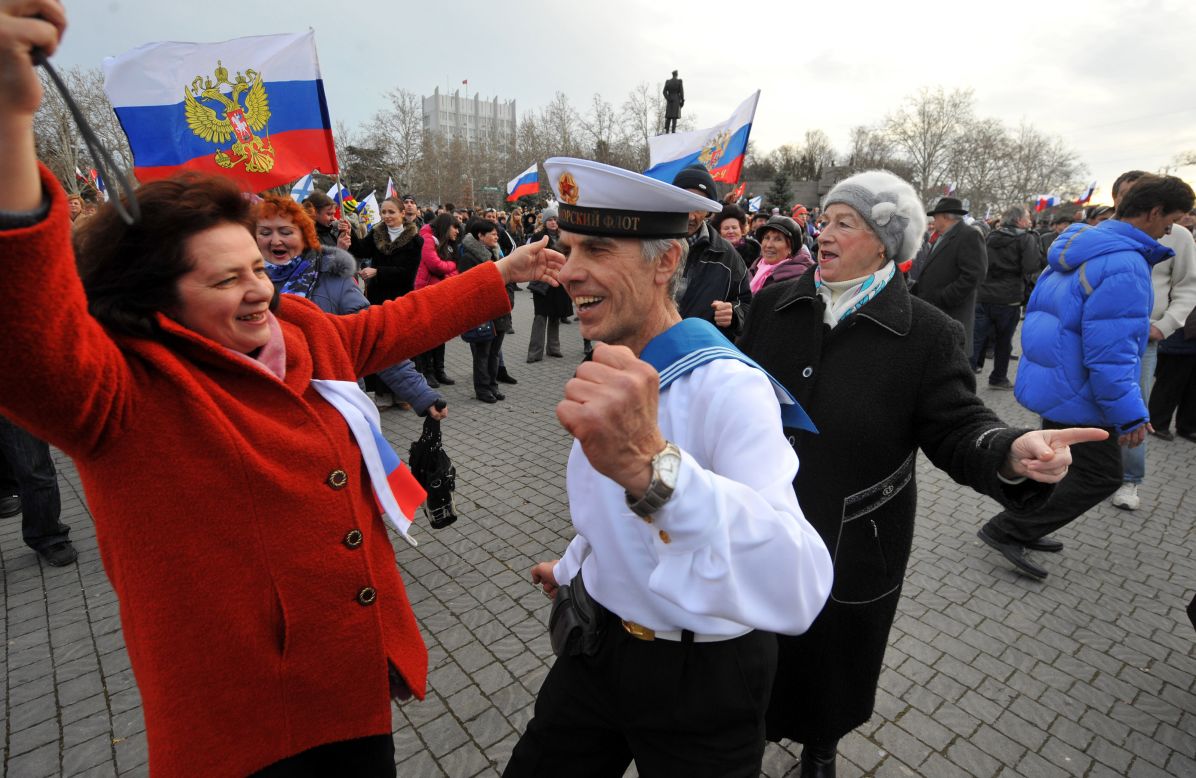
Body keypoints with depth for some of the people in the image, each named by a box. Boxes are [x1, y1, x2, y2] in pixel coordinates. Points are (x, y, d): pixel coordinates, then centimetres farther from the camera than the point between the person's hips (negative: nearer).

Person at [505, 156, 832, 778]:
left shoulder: (728, 387, -28)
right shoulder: (612, 370, -2)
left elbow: (798, 591, -42)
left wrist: (650, 463, -57)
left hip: (699, 682, -6)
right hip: (596, 645, 7)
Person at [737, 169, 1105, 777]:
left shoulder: (926, 333, -11)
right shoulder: (774, 304, -3)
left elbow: (956, 428, -11)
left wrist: (1010, 452, -32)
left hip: (851, 546, -2)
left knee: (830, 656, 23)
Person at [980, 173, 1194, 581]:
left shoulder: (1079, 247, 7)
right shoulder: (1124, 265, -23)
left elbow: (1040, 310, 17)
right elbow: (1109, 353, -26)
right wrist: (1129, 415, -19)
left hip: (1050, 382, 9)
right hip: (1077, 395, -9)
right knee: (1101, 476, 5)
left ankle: (1024, 528, 33)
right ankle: (1006, 531, 5)